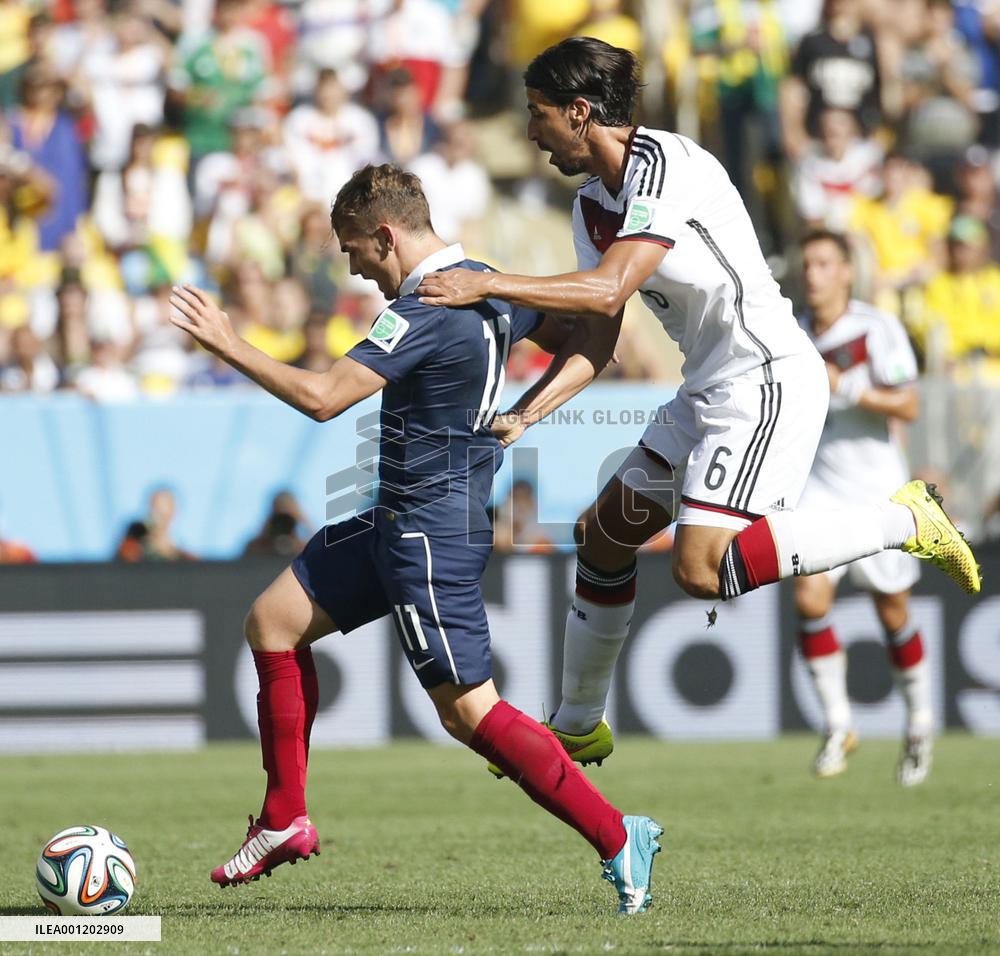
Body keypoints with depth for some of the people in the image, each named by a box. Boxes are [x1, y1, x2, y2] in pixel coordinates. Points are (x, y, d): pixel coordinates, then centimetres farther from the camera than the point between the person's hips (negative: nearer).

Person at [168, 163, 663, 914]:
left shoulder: (425, 312, -22)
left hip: (432, 534, -10)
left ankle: (617, 837, -4)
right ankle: (285, 820, 17)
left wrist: (229, 347, -18)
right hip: (399, 521, 10)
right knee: (273, 621, 12)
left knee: (467, 708, -8)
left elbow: (322, 397, -27)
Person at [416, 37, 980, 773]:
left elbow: (608, 292, -27)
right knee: (605, 535, 13)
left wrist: (486, 284, -25)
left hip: (769, 381, -10)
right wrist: (517, 417, 0)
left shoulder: (667, 164, -18)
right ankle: (579, 728, 29)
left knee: (701, 570, -20)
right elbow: (596, 347, 11)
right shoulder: (592, 206, 10)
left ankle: (902, 521, -6)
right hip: (708, 392, 10)